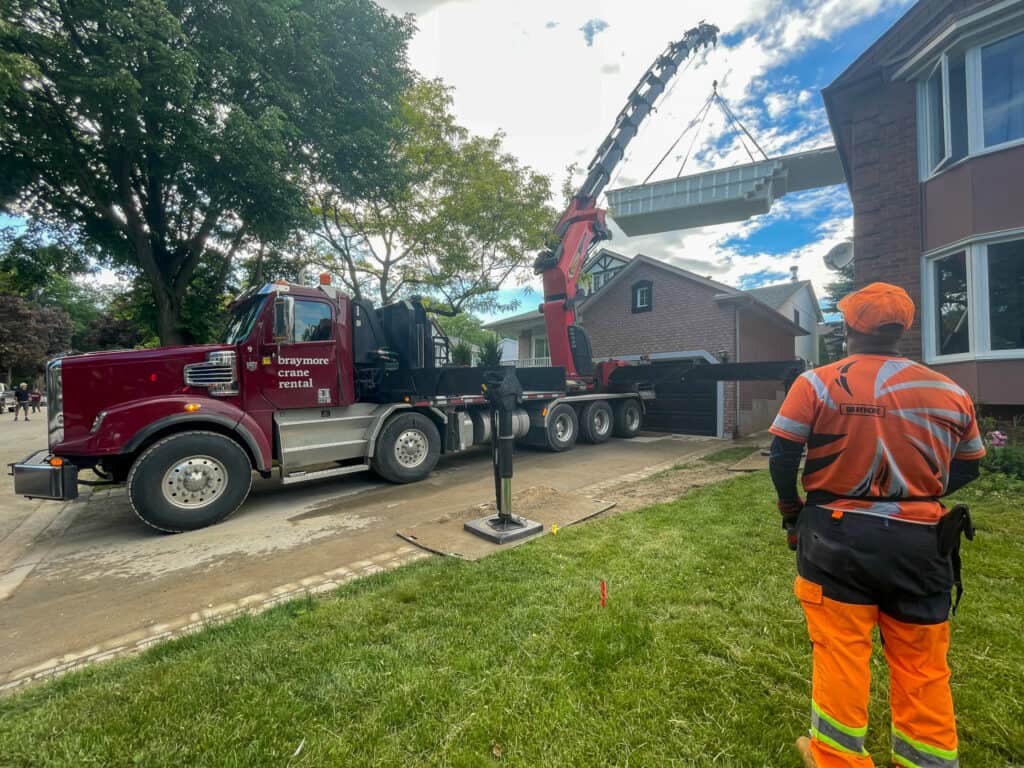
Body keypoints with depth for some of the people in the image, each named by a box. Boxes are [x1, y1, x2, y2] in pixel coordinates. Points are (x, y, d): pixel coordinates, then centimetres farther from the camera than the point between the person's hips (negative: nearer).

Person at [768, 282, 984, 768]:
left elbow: (781, 456, -12)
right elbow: (968, 467, 11)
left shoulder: (817, 383, -11)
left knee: (840, 653, 10)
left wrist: (791, 508, 4)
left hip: (838, 537, -3)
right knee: (922, 666, 17)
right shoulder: (950, 392, 1)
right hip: (921, 541, 3)